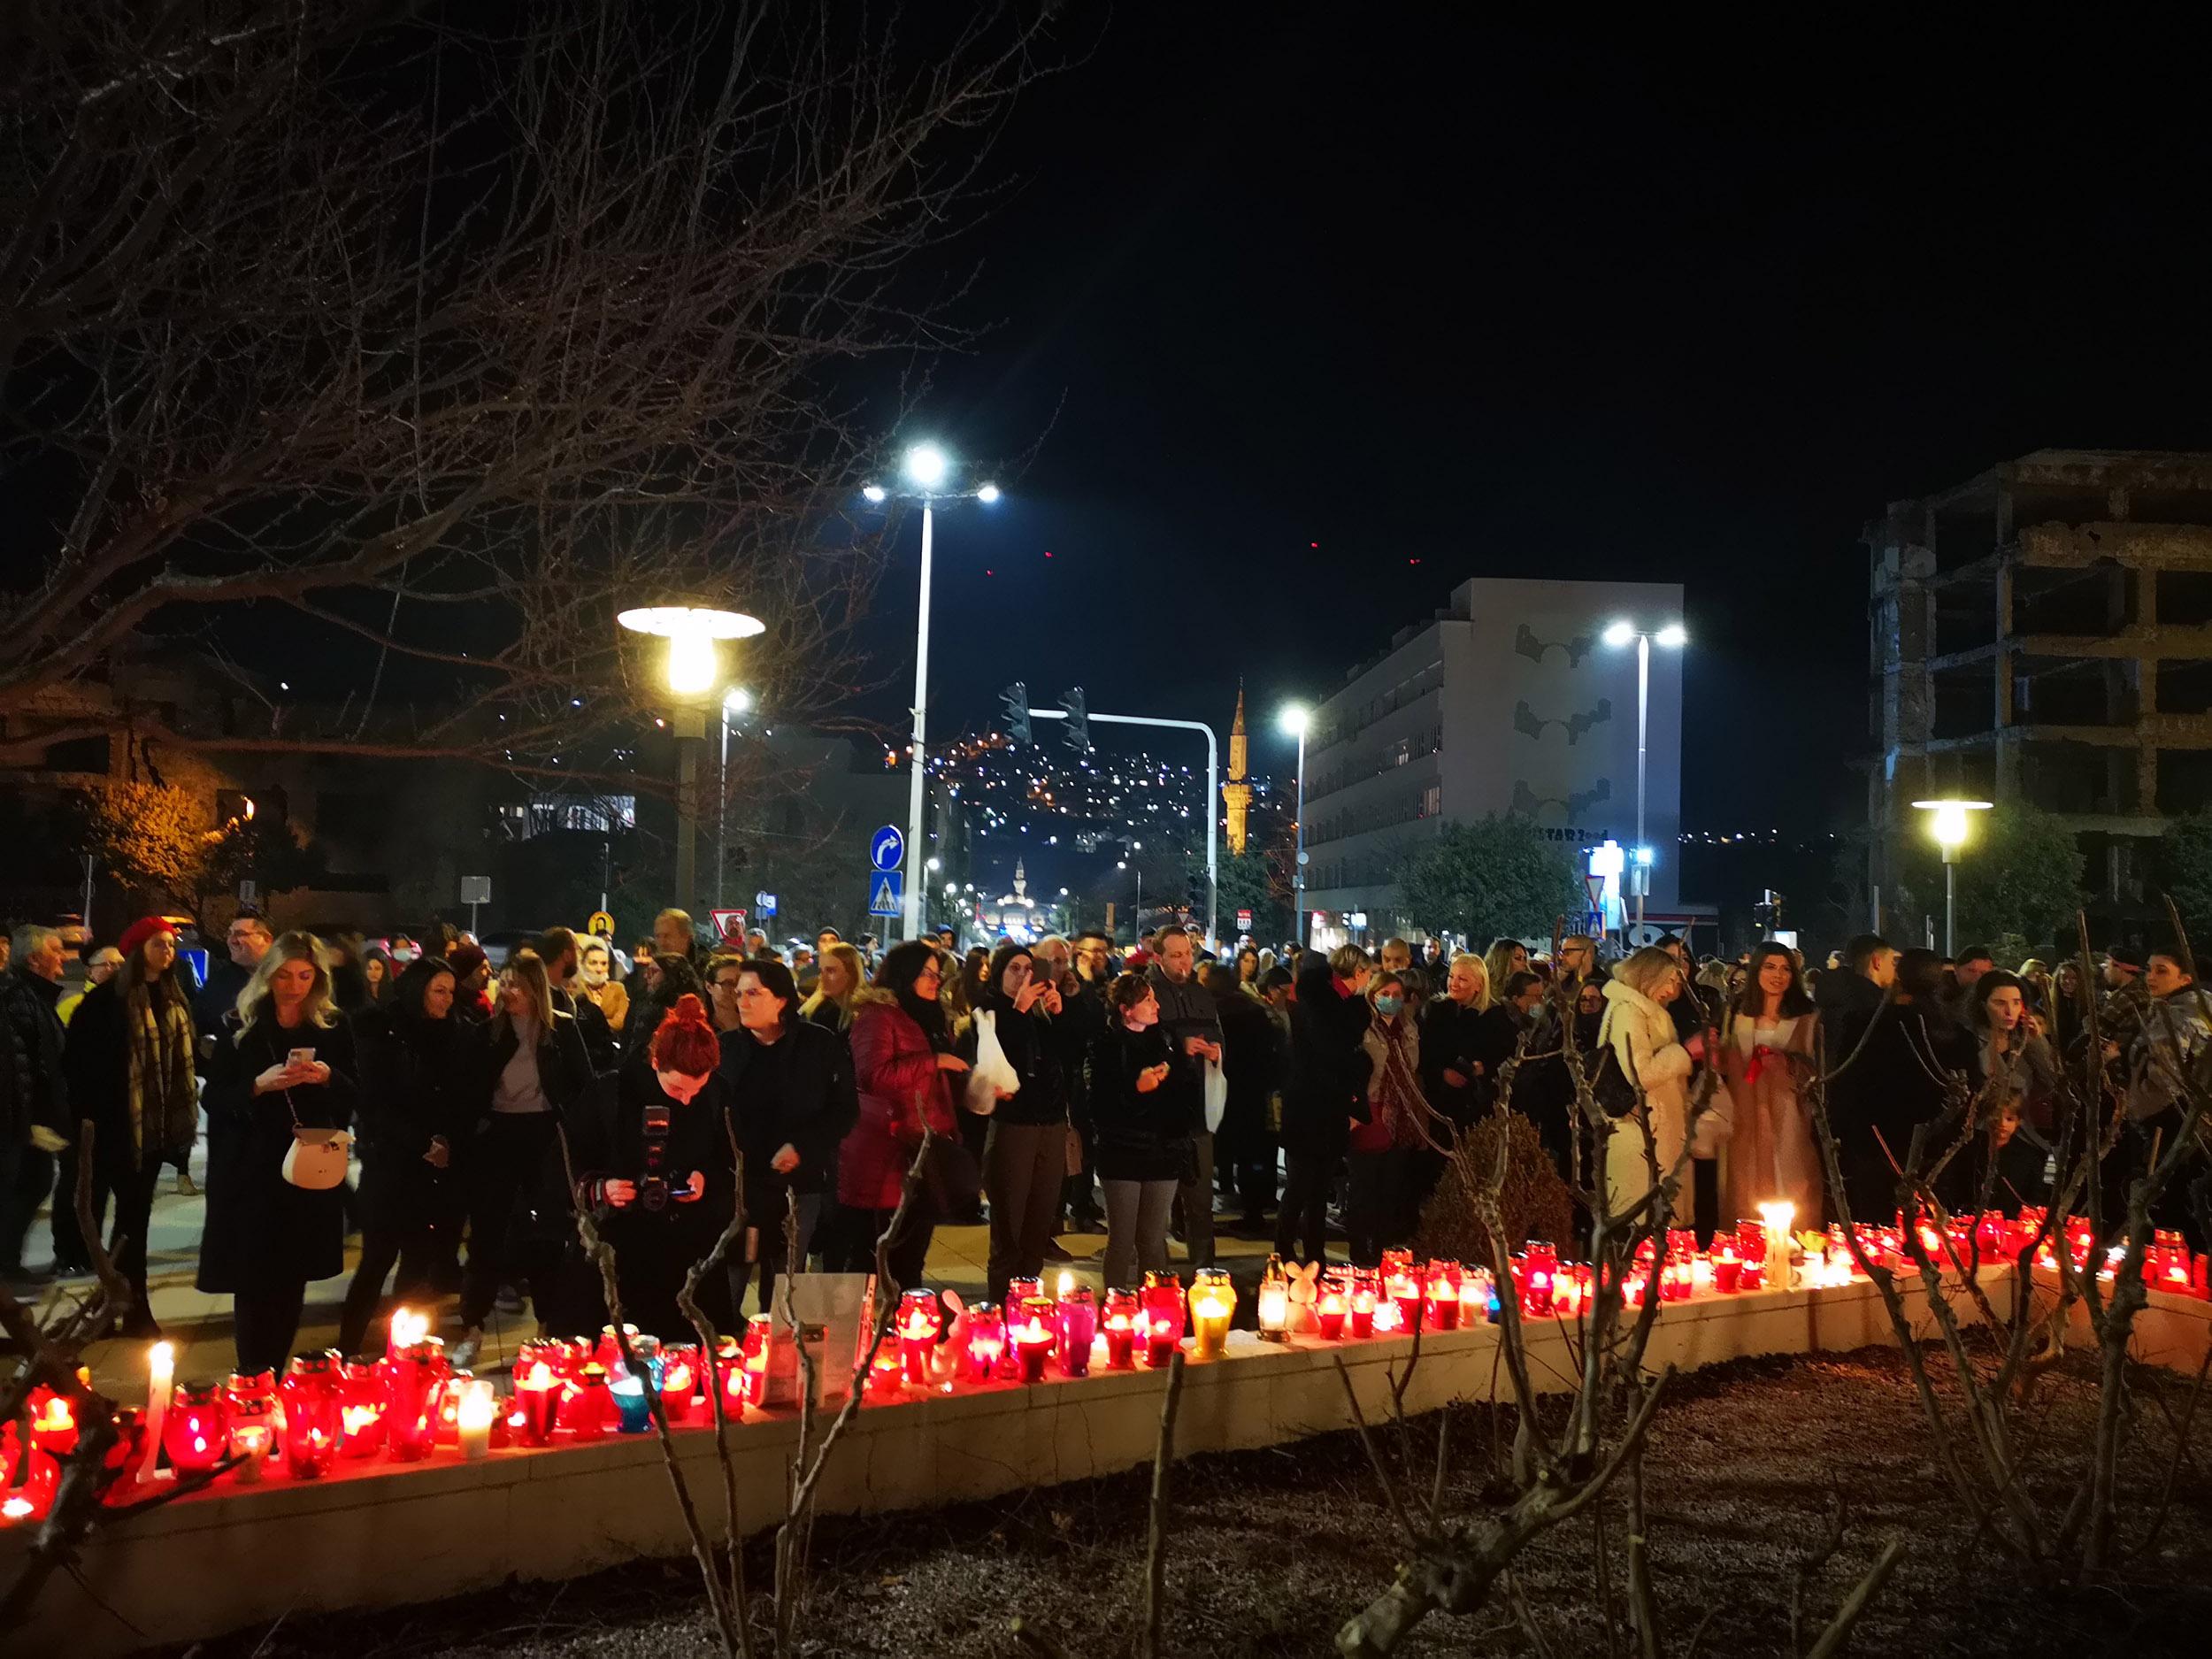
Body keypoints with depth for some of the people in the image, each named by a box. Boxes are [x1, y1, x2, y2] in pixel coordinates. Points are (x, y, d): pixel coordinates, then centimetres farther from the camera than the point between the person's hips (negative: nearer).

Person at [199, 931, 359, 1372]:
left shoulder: (334, 1029, 4)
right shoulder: (241, 1027, -1)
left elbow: (355, 1097, 5)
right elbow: (214, 1099, -3)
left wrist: (328, 1078, -15)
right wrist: (259, 1085, -20)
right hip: (251, 1171, -2)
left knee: (293, 1281, 8)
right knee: (253, 1281, 0)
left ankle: (275, 1376, 19)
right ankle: (252, 1382, 10)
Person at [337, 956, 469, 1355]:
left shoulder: (454, 1036, 8)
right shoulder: (381, 1035, -3)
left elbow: (464, 1103, 9)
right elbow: (376, 1105, -7)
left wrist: (450, 1143, -8)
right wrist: (422, 1144, -13)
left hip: (442, 1167, 4)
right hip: (392, 1163, -4)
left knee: (421, 1260, 4)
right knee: (380, 1257, -2)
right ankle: (347, 1347, 9)